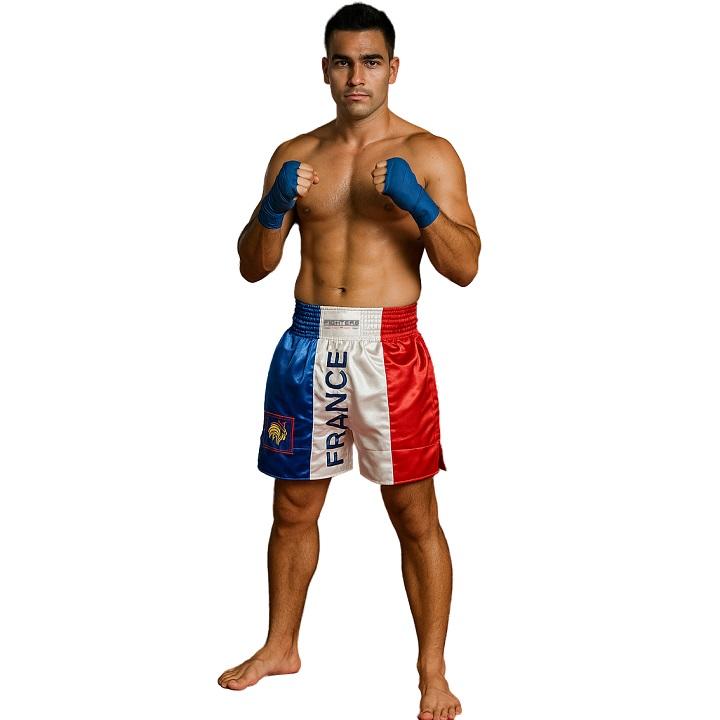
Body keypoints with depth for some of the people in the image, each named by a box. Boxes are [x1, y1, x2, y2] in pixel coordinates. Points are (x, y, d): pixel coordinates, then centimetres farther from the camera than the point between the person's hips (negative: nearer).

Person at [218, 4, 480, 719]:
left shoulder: (428, 154, 0)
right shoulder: (294, 155, 10)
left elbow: (465, 267, -7)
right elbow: (253, 266, 8)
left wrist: (419, 202, -22)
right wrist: (274, 205, -11)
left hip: (389, 349, -3)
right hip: (307, 344, 4)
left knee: (414, 516, 1)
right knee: (293, 508, 14)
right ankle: (281, 647, 33)